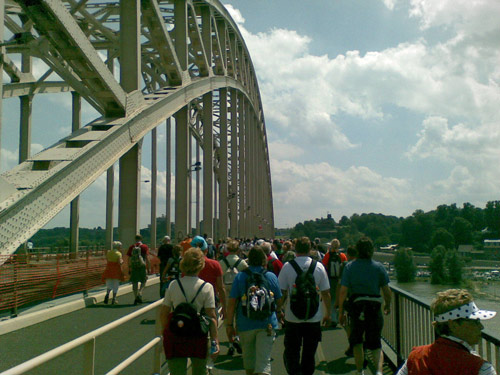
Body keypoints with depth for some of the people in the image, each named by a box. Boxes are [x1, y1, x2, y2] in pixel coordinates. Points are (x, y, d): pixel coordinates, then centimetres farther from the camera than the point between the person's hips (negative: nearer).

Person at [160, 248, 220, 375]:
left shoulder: (173, 285, -3)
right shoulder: (207, 287, -7)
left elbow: (163, 313, 0)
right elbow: (211, 317, -10)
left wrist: (166, 332, 14)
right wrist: (215, 342, -8)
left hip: (175, 337, 1)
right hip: (198, 337, -1)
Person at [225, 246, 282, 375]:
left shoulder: (240, 276, -3)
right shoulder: (271, 276, 0)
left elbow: (232, 302, -5)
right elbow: (279, 301, 10)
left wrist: (229, 324, 0)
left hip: (245, 324, 1)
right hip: (267, 325, 0)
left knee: (248, 359, 19)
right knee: (264, 362, -3)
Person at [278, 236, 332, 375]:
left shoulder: (287, 266, -8)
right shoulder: (319, 266, -3)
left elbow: (281, 293, -6)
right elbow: (326, 293, 2)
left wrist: (278, 310, 8)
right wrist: (328, 313, 12)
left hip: (292, 318, -2)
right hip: (314, 318, 2)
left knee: (291, 351, 10)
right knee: (309, 353, 14)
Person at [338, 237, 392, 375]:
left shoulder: (349, 266, -4)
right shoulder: (379, 267, -2)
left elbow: (343, 291, -8)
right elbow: (386, 290, 1)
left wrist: (341, 312, 0)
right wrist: (387, 305, 19)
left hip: (356, 306, 0)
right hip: (374, 307, 0)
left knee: (356, 342, 18)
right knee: (375, 344, 9)